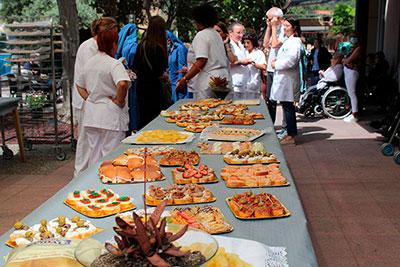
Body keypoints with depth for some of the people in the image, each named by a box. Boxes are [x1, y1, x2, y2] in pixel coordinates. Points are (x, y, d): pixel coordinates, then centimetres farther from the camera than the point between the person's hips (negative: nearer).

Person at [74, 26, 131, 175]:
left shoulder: (89, 62, 8)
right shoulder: (114, 64, -15)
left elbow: (79, 85, 18)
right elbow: (122, 84, -31)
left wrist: (88, 98, 11)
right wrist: (119, 101, -16)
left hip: (91, 113, 7)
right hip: (110, 115, -7)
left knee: (92, 150, 17)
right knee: (110, 154, 2)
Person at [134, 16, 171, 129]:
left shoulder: (142, 45, 4)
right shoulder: (158, 48, -17)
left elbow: (136, 66, 10)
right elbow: (157, 72, -18)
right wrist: (164, 76, 0)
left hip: (141, 85, 7)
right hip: (153, 88, -7)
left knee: (142, 117, 15)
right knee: (153, 120, 2)